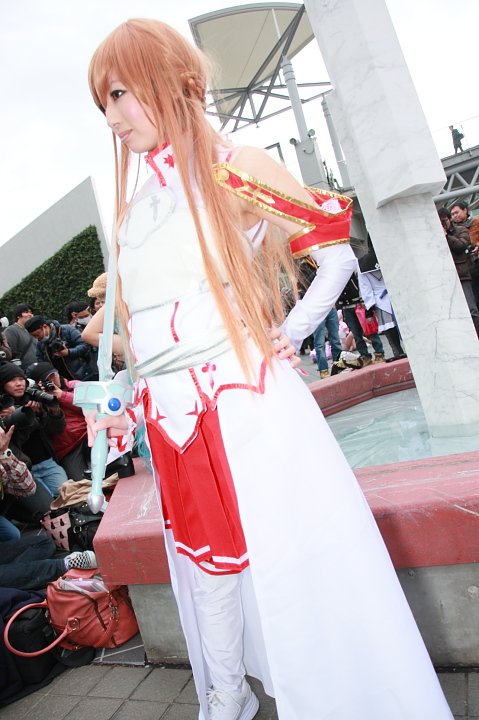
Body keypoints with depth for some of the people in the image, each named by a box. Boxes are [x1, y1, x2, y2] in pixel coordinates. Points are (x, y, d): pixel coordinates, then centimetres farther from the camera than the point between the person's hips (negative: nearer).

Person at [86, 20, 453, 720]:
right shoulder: (134, 209, 15)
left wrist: (291, 329, -4)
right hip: (174, 426, 6)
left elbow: (337, 249, 1)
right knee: (209, 577, 20)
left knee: (289, 573, 5)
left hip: (247, 416, -6)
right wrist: (125, 407, 12)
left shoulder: (231, 170, -3)